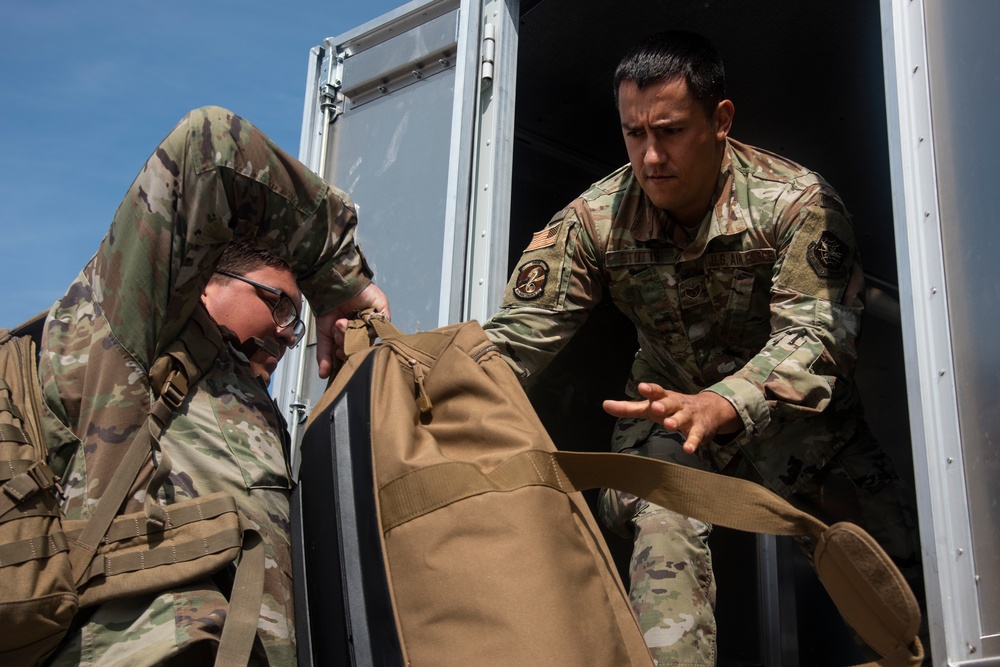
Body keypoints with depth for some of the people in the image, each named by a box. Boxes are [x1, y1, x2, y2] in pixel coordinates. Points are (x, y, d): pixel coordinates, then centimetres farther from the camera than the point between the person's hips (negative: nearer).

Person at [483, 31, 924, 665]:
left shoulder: (799, 202, -23)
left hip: (791, 407, 0)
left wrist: (721, 406, -52)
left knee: (896, 556, -7)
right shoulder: (594, 221, -16)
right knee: (663, 521, -29)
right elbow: (521, 332, -19)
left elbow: (814, 336, -32)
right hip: (671, 401, 1)